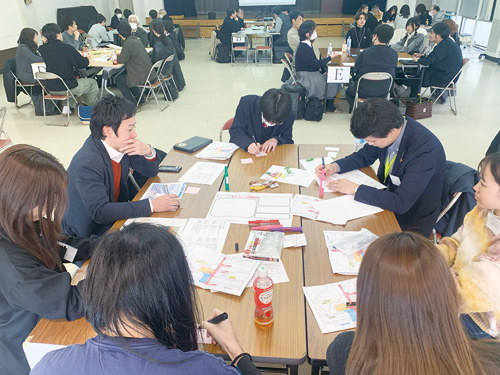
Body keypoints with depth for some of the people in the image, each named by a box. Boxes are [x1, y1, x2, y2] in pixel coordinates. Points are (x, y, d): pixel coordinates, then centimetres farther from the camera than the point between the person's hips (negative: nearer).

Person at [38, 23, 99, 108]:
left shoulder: (42, 49, -5)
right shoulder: (67, 48, -19)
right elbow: (83, 64, -12)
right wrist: (86, 58, 9)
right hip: (67, 87, -6)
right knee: (92, 83, 17)